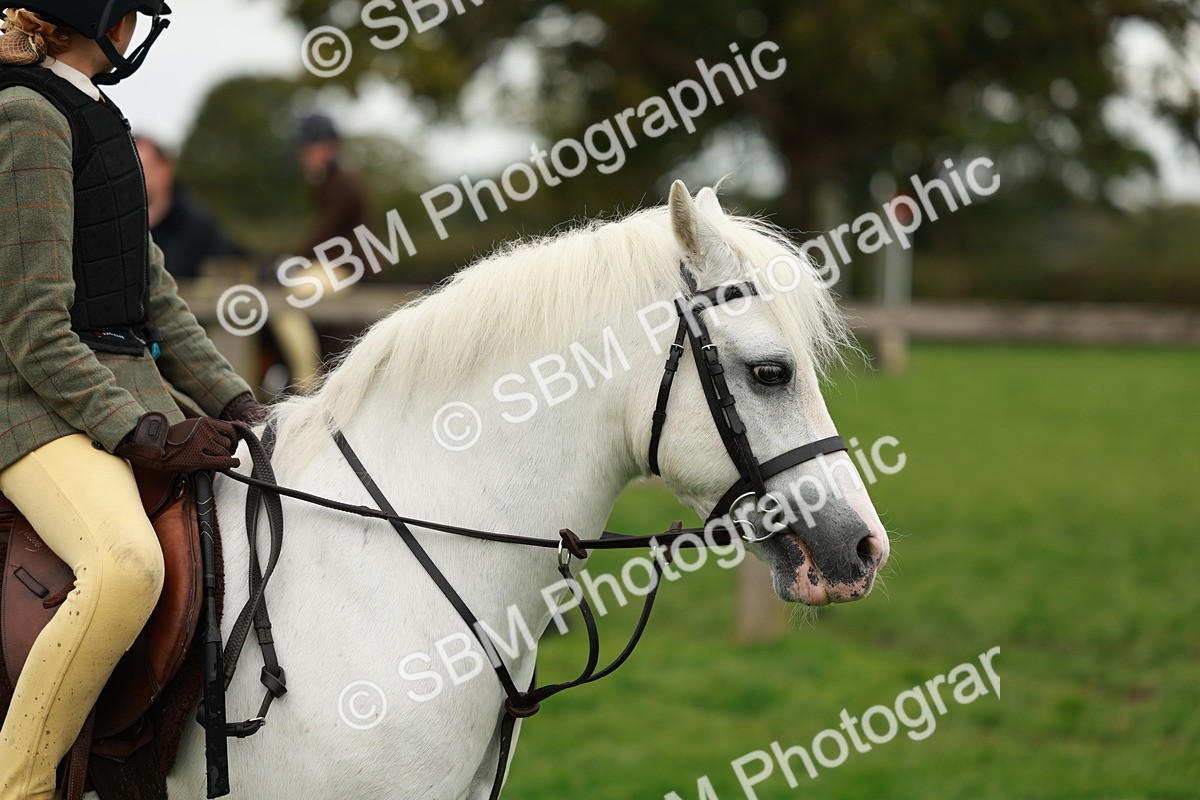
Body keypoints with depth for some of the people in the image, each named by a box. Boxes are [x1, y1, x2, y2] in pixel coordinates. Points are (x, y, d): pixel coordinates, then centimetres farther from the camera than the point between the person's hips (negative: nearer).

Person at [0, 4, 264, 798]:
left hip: (129, 387, 10)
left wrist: (238, 404, 7)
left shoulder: (90, 117, 20)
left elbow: (153, 294, 18)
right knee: (127, 566, -35)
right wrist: (143, 434, -19)